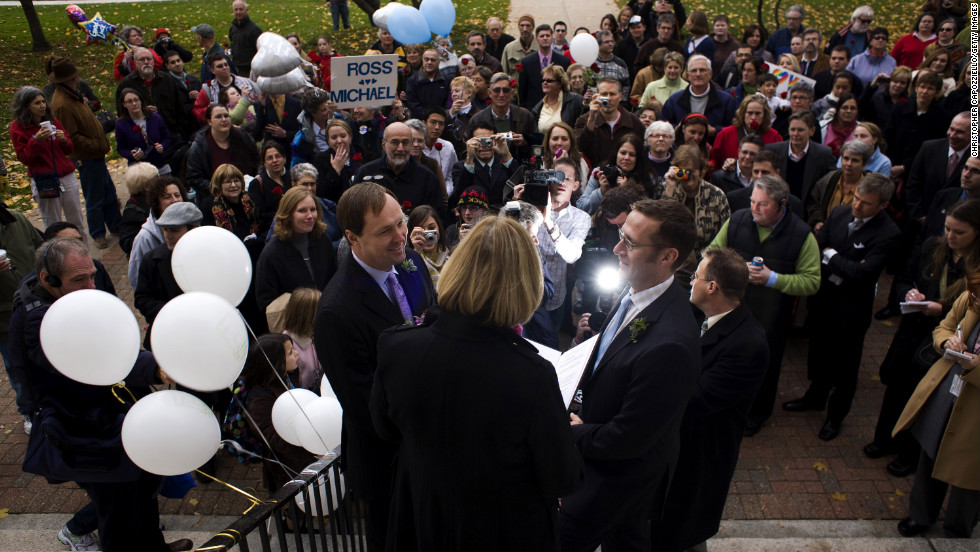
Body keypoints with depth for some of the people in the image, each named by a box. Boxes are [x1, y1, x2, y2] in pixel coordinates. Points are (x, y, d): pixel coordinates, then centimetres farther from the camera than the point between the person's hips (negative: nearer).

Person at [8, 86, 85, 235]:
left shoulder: (51, 120, 8)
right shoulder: (17, 127, -3)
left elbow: (70, 150, 11)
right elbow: (24, 159, -6)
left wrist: (64, 140, -10)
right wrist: (36, 140, -19)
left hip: (67, 177, 4)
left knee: (77, 223, 10)